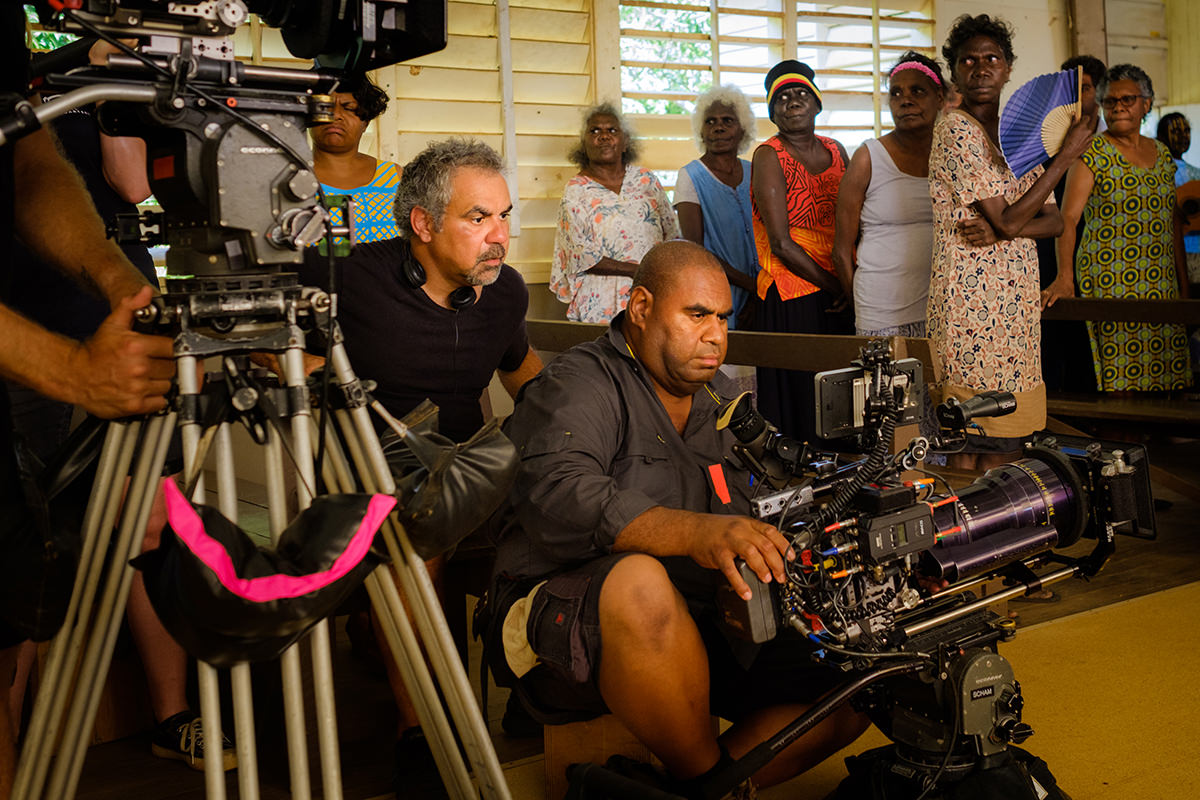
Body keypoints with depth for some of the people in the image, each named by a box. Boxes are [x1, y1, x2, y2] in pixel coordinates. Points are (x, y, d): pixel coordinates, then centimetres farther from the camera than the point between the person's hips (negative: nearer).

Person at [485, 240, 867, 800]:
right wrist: (695, 532, -42)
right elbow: (557, 496, -27)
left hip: (695, 630, 7)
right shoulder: (580, 385, -6)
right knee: (639, 581, -40)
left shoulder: (717, 398, 20)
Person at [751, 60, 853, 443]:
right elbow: (781, 243, -12)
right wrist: (834, 286, -10)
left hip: (842, 297, 6)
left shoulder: (835, 151, 13)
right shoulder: (769, 156, -5)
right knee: (800, 395, -3)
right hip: (793, 299, -6)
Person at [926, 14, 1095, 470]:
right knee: (968, 447, -5)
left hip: (1015, 307, 8)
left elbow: (1055, 221, 10)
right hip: (972, 308, -8)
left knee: (1004, 441, 9)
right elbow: (1010, 221, -15)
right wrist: (1066, 155, -10)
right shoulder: (956, 130, -8)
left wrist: (1000, 229, -11)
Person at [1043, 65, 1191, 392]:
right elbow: (1068, 217, -13)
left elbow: (1173, 223, 19)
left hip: (1163, 286, 6)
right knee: (1121, 378, -8)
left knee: (1168, 379, 3)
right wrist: (1064, 277, -26)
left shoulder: (1162, 153, 15)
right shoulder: (1092, 153, -3)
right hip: (1110, 284, -5)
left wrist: (1184, 285, 15)